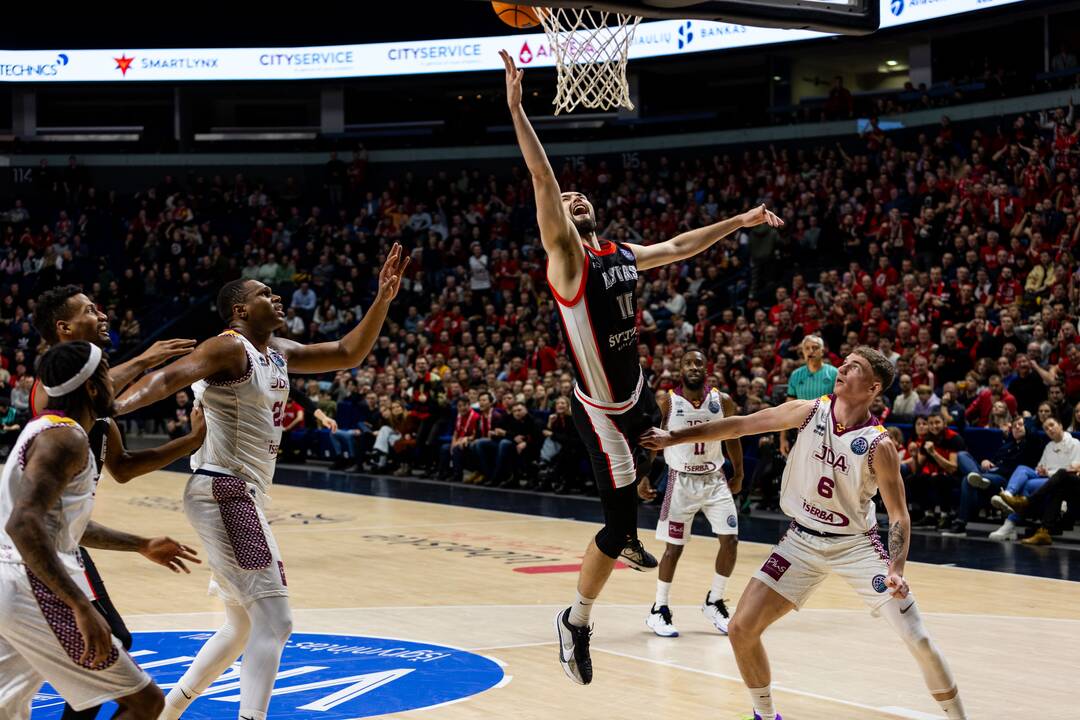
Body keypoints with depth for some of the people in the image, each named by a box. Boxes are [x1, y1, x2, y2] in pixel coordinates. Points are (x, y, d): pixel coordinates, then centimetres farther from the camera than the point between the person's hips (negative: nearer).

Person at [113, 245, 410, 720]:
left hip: (238, 496, 10)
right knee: (274, 620, -15)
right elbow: (166, 378, -24)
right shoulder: (231, 348, -12)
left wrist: (383, 299, 9)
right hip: (225, 493, -10)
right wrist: (113, 407, -40)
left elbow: (348, 354, 19)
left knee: (245, 625, 19)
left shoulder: (279, 354, 14)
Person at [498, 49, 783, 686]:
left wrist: (739, 222, 25)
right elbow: (543, 180, -27)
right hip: (601, 410, -8)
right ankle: (577, 623, 9)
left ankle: (628, 539, 58)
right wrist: (515, 107, -35)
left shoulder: (624, 255, 5)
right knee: (620, 517, -6)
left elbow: (679, 247, 22)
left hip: (635, 391, 8)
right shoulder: (567, 260, -17)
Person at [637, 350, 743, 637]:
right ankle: (659, 611, 11)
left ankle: (714, 603, 14)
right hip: (681, 481, -2)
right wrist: (643, 478, -5)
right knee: (673, 547, -2)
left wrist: (738, 476, 11)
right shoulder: (667, 403, -9)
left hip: (715, 480, 3)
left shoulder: (722, 401, -3)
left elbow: (732, 438, 10)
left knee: (730, 540, -4)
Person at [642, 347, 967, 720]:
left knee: (919, 641, -11)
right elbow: (741, 425, -2)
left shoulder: (879, 445, -18)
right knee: (741, 629, -4)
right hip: (803, 540, 3)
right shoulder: (810, 411, -9)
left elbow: (899, 514, -13)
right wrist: (674, 437, -1)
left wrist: (896, 570, -29)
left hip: (856, 545, -3)